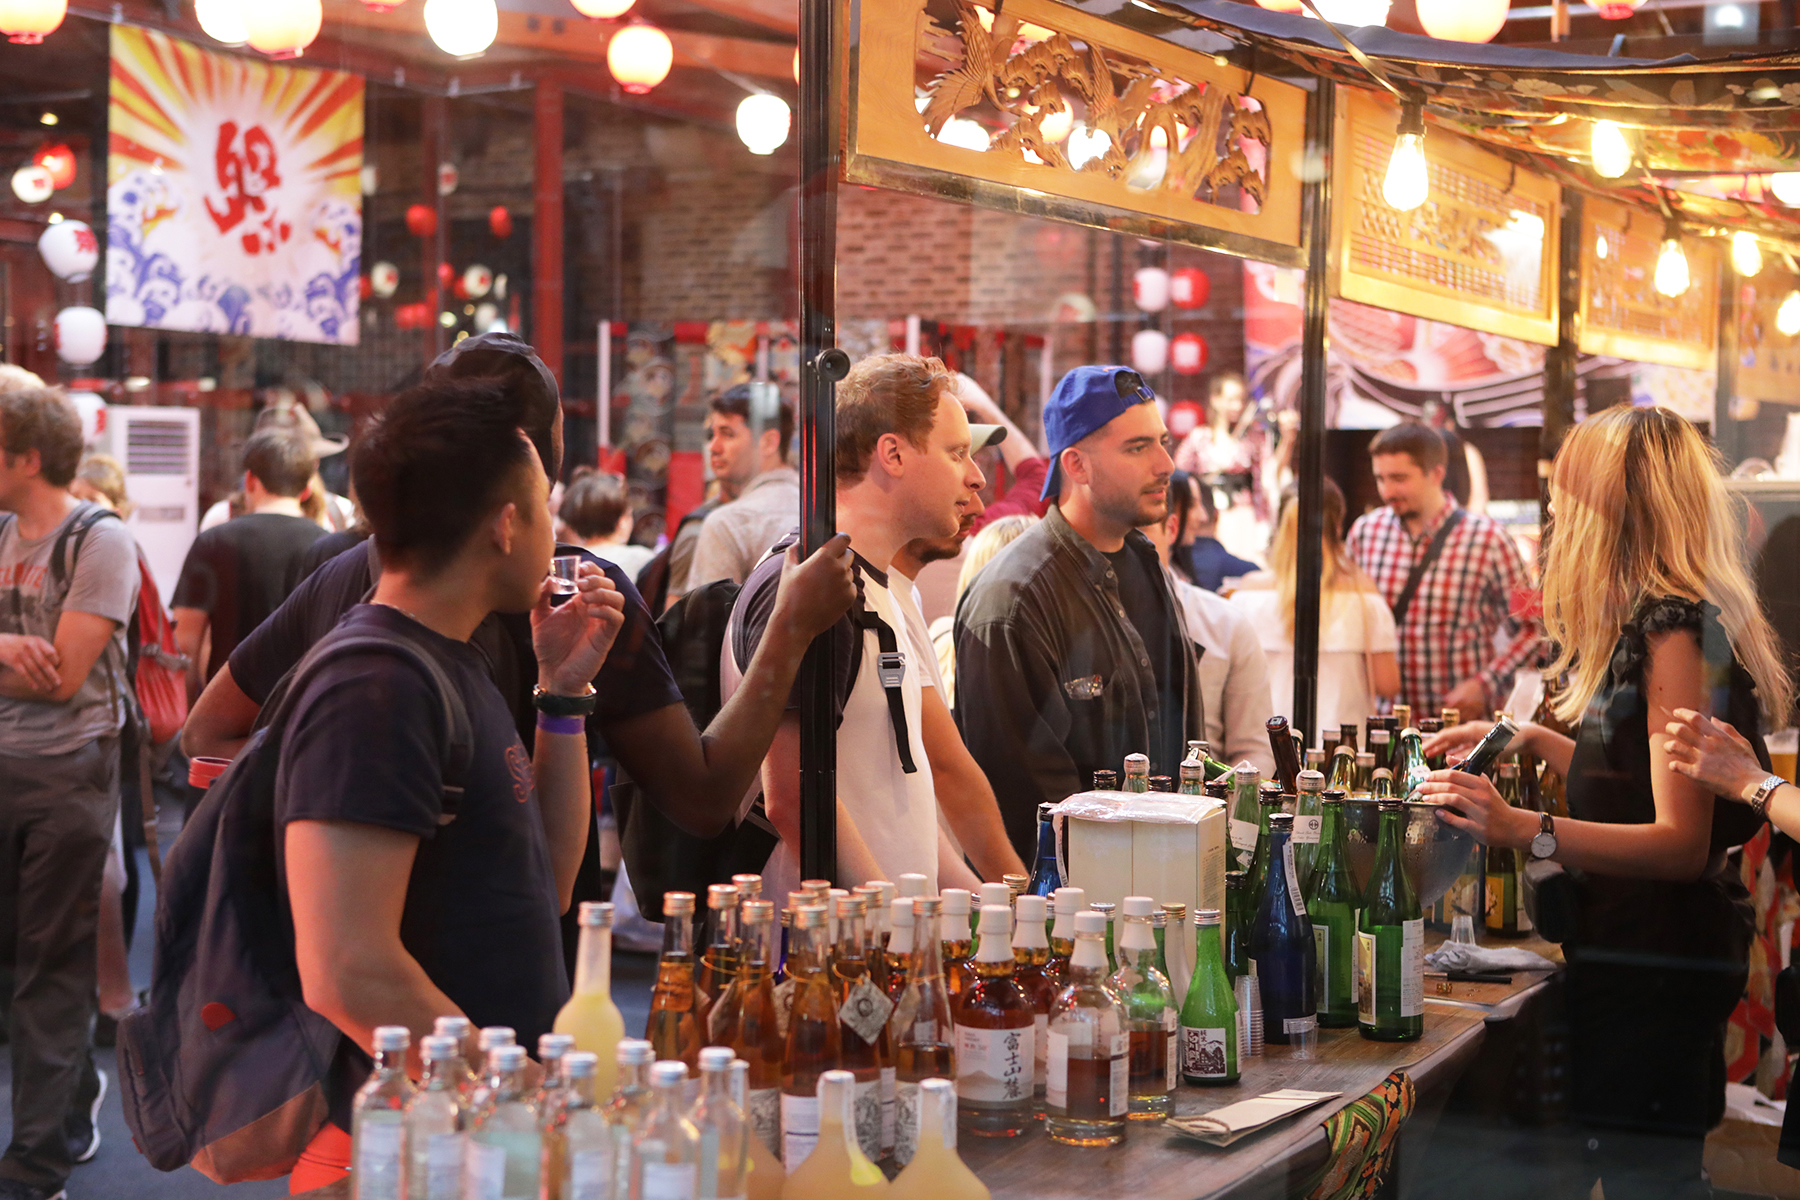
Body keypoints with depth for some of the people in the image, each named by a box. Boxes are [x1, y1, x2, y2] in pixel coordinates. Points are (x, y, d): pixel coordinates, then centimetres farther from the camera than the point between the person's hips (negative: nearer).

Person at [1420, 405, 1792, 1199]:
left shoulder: (1676, 629, -17)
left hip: (1655, 975, -10)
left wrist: (1526, 830, -34)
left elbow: (1682, 841, -23)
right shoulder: (1654, 622, 14)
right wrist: (1532, 742, 25)